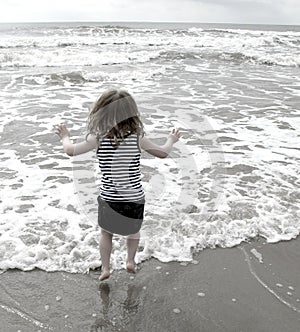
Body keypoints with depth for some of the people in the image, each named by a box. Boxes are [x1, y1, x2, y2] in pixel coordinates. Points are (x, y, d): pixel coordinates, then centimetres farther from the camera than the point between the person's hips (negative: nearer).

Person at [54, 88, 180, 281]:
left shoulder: (98, 138, -11)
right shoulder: (138, 137, -7)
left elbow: (71, 151, -4)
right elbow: (163, 153, 4)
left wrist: (65, 137, 17)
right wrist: (171, 140, 24)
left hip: (109, 199, 0)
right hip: (135, 198, 1)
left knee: (106, 232, 25)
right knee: (134, 230, 30)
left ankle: (105, 267, 26)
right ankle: (131, 260, 24)